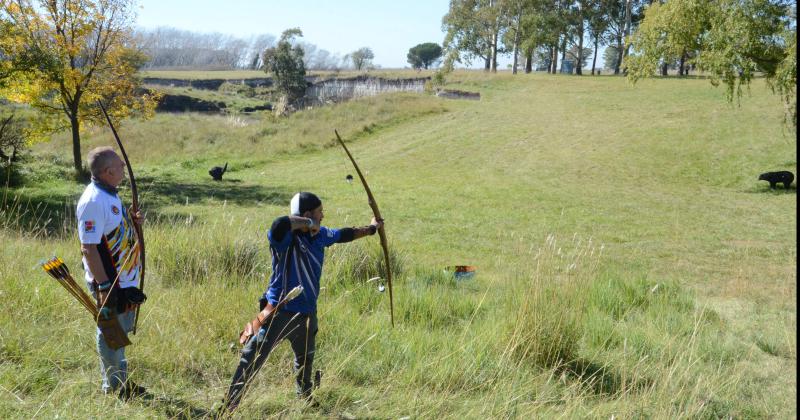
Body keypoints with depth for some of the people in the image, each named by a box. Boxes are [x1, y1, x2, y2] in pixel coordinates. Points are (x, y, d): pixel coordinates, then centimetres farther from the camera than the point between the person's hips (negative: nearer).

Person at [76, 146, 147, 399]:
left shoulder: (109, 194, 7)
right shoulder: (94, 202, -23)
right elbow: (88, 248, -24)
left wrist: (131, 223, 2)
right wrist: (105, 287, -24)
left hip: (125, 281, 10)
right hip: (110, 284, -10)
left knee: (121, 331, 20)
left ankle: (119, 382, 33)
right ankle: (114, 387, 19)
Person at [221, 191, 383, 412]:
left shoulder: (320, 235, 2)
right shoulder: (286, 238, -21)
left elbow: (343, 235, 21)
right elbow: (280, 223, -44)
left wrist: (371, 228, 34)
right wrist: (309, 223, -29)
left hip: (306, 314, 8)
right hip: (279, 313, -8)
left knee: (306, 360, 29)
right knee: (251, 362, -7)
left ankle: (305, 399, 52)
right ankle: (228, 408, 1)